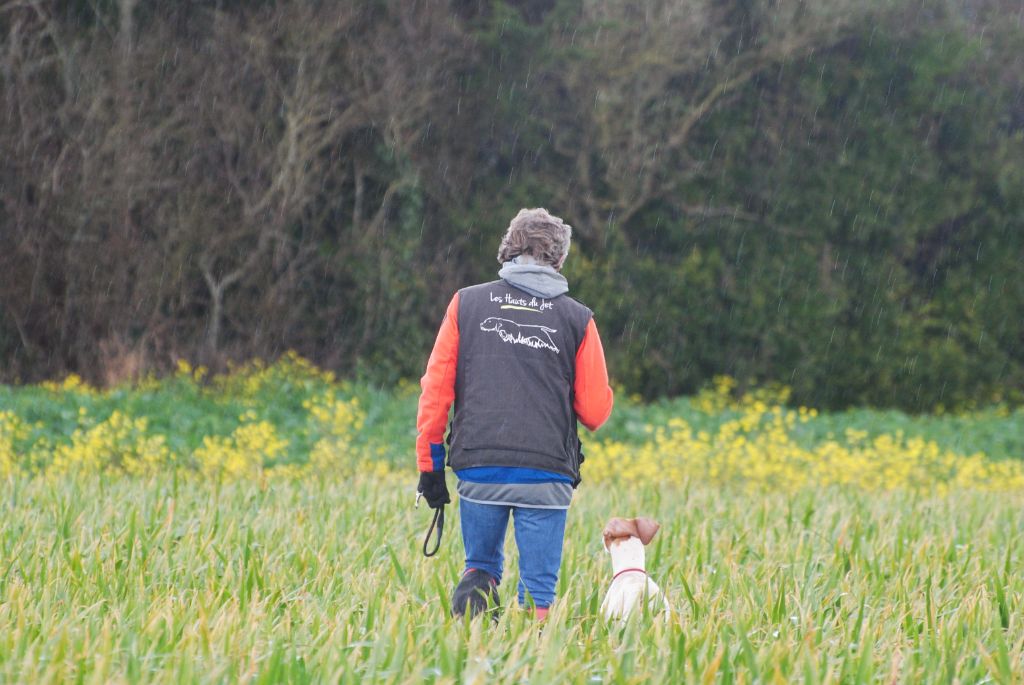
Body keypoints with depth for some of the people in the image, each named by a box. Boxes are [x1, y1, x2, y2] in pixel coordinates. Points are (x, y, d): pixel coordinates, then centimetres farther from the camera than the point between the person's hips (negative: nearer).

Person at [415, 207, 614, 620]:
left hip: (478, 465, 1)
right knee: (538, 589, 5)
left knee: (481, 565, 18)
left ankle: (474, 588, -13)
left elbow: (435, 389, 3)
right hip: (547, 472, -1)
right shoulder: (577, 320, 4)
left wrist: (430, 464, 9)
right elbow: (596, 412, 5)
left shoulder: (467, 303, 7)